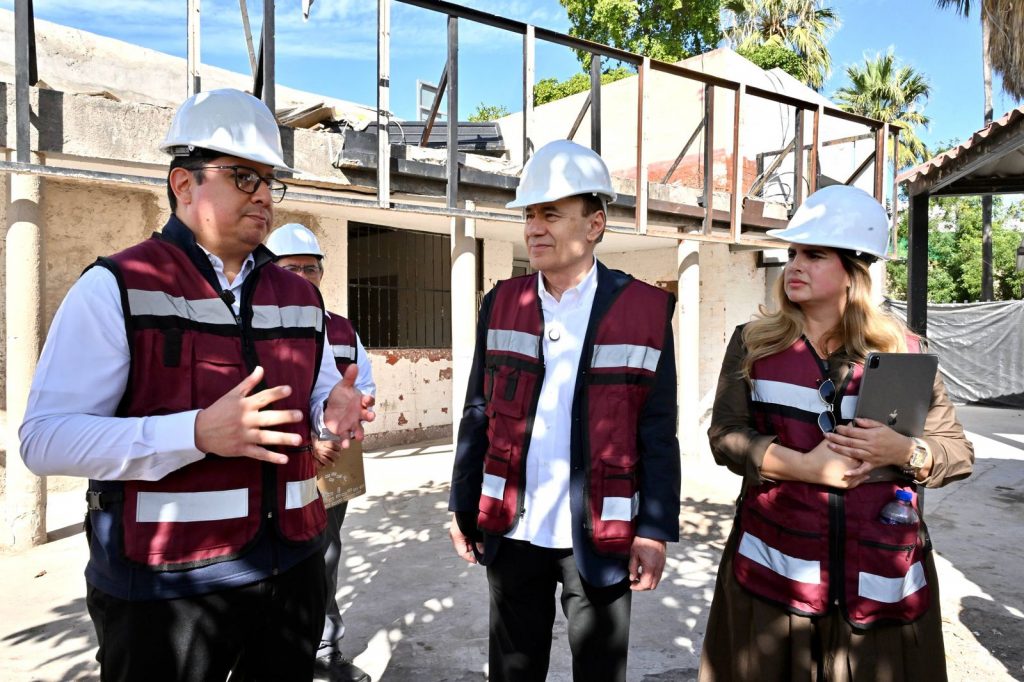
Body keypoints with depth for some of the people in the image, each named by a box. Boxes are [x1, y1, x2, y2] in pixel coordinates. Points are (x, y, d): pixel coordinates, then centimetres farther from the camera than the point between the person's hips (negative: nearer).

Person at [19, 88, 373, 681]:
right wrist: (198, 433, -28)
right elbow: (46, 439, -15)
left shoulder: (299, 295, 9)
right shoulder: (115, 287, -8)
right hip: (164, 588, -5)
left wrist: (334, 410, -7)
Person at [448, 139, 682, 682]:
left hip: (601, 537, -2)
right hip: (513, 532, 3)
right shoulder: (500, 304, 2)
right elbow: (478, 415, 5)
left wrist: (656, 530, -8)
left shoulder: (646, 311, -7)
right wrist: (463, 507, 5)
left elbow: (659, 433, -5)